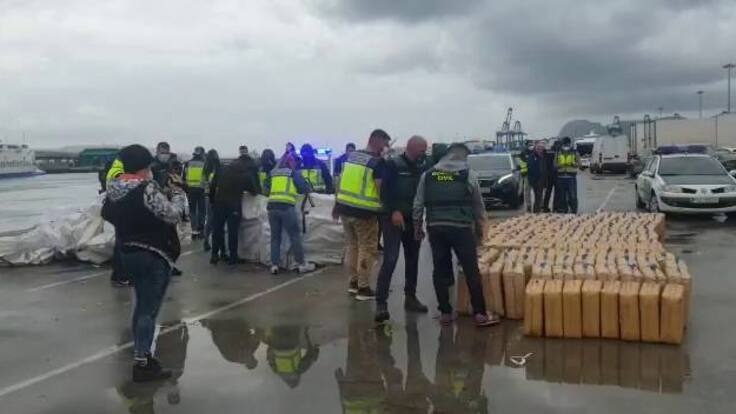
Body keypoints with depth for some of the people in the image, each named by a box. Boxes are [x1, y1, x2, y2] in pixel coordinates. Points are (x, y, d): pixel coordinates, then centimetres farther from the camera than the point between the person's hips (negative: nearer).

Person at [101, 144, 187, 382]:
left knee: (142, 305, 21)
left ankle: (141, 354, 30)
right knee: (149, 310, -3)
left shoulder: (115, 191, 3)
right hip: (154, 256, -9)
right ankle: (142, 364, 0)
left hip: (128, 253, 9)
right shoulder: (147, 189, -21)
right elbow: (174, 214, -19)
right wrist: (177, 190, -6)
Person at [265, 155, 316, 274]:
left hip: (272, 206, 4)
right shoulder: (294, 174, 11)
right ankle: (302, 264, 6)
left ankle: (274, 265, 9)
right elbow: (306, 189, 9)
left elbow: (266, 190, 23)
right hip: (286, 207, -3)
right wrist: (296, 190, 30)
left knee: (275, 237, 12)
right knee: (295, 236, 3)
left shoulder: (273, 174, 20)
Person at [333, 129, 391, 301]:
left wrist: (337, 204, 21)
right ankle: (363, 288, 9)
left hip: (345, 209, 7)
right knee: (367, 249, 5)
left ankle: (353, 282, 28)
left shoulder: (351, 156, 10)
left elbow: (340, 181, 14)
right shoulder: (378, 162, -11)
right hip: (364, 212, -7)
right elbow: (381, 189, -16)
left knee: (352, 246, 20)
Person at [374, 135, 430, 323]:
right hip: (393, 219, -6)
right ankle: (381, 302, -14)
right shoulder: (394, 164, -7)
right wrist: (394, 211, -24)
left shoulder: (422, 167, 11)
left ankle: (410, 297, 25)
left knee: (413, 259, 12)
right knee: (390, 259, -14)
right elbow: (386, 190, -15)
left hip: (413, 220, 6)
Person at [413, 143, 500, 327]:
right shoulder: (468, 174, 4)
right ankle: (480, 314, 4)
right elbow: (478, 204, 12)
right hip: (461, 227, -3)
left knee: (440, 270, 10)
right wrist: (481, 224, 27)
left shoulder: (428, 175, 11)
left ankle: (445, 312, 14)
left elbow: (418, 204, 11)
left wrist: (418, 227, 20)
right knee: (471, 270, 2)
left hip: (435, 227, 3)